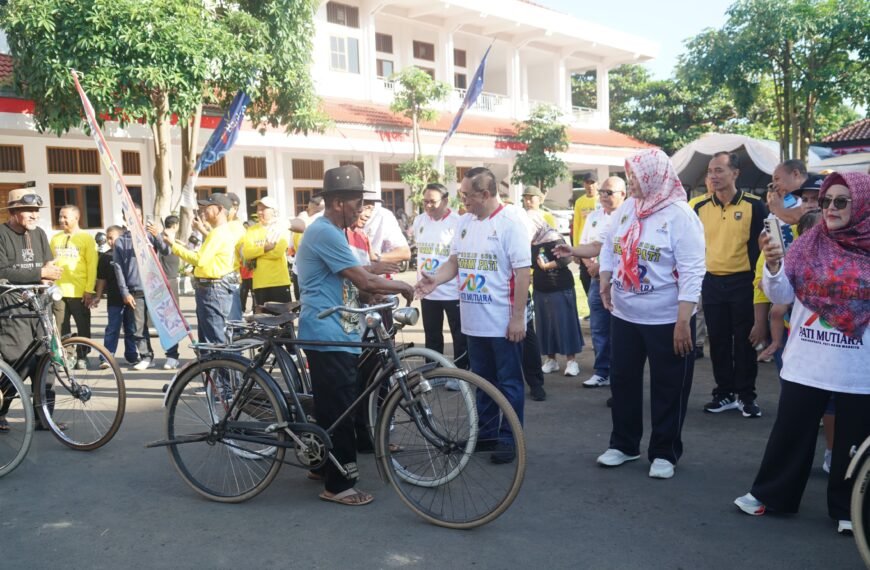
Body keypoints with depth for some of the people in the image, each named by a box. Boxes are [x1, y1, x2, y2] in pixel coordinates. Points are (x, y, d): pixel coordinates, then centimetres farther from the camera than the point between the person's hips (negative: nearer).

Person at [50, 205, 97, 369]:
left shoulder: (86, 238, -1)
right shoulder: (55, 238, 11)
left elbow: (92, 266, -4)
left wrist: (89, 290, -10)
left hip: (80, 292, -3)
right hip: (58, 291, 3)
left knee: (83, 327, 5)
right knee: (60, 329, 5)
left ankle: (82, 357, 16)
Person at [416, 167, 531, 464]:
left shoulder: (511, 220, -13)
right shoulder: (464, 222, 8)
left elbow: (523, 271, -15)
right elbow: (455, 260, 13)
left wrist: (518, 317, -17)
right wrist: (435, 279, -8)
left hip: (503, 321, -7)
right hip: (474, 320, 7)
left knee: (508, 383, 6)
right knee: (482, 381, 17)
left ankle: (509, 438, 17)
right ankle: (486, 433, 30)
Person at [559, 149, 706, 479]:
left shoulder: (679, 215, -15)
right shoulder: (626, 208, 4)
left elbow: (692, 272, -18)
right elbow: (608, 247, 18)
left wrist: (683, 321, -21)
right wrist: (604, 282, 7)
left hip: (667, 319, -6)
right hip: (624, 315, 6)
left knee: (667, 388, 7)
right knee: (622, 381, 15)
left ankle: (664, 453, 23)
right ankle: (623, 444, 31)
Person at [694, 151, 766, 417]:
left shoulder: (754, 206, -6)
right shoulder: (700, 208, 5)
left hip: (743, 282, -3)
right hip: (711, 283, 4)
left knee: (745, 340, 4)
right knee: (718, 340, 9)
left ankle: (746, 395, 16)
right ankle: (724, 393, 21)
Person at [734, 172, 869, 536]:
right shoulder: (809, 243, 0)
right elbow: (781, 295, -2)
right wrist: (774, 266, -18)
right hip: (806, 363, 1)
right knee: (790, 433, 10)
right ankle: (770, 495, 24)